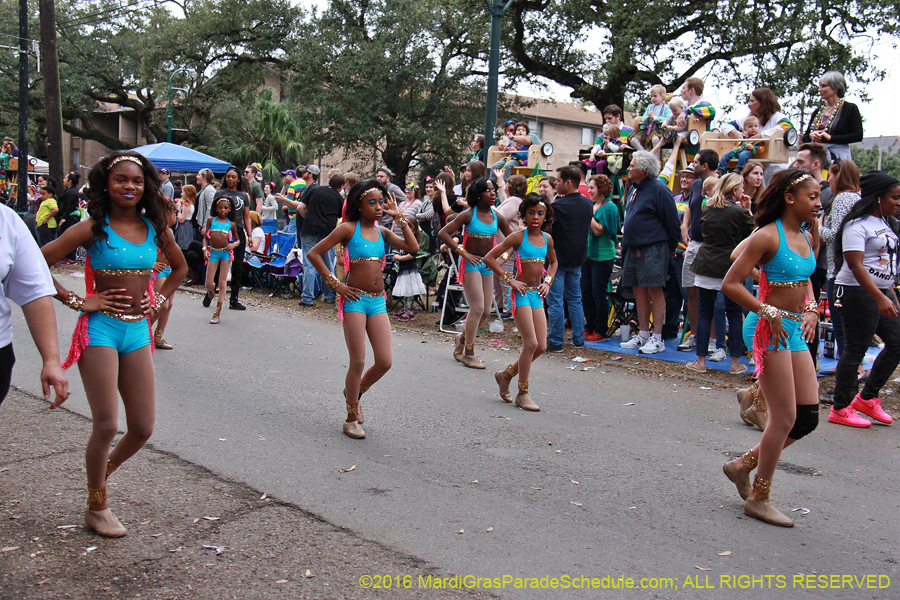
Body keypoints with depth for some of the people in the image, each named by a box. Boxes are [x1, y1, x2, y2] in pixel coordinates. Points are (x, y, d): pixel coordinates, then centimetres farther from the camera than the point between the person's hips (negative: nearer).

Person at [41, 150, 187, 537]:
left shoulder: (155, 229, 7)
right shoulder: (93, 228, -6)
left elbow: (180, 268, 25)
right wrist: (77, 302, -10)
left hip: (138, 331, 5)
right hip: (100, 329, -5)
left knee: (143, 428, 4)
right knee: (106, 425, -6)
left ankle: (102, 473, 35)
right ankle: (96, 507, 17)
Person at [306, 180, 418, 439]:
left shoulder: (382, 231, 12)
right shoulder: (349, 228, -3)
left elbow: (413, 247, 1)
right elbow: (314, 254, -5)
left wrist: (399, 217, 2)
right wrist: (335, 284, -8)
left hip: (378, 301, 5)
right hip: (355, 299, -5)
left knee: (385, 362, 0)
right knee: (358, 362, -3)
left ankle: (355, 392, 29)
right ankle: (351, 418, 13)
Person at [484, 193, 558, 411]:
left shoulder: (547, 238, 9)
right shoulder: (518, 237, -7)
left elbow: (553, 262, 29)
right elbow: (489, 258, -8)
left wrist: (548, 282, 12)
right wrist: (509, 280, -11)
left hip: (537, 295, 6)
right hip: (521, 293, -6)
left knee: (541, 346, 4)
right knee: (530, 343, -12)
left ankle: (507, 374, 25)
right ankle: (522, 394, 1)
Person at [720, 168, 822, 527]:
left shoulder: (807, 239, 11)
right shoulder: (768, 236, -14)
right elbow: (730, 284, -18)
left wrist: (811, 310, 9)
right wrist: (769, 313, -19)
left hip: (795, 330, 8)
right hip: (769, 331, -8)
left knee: (808, 416, 8)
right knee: (785, 418, -4)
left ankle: (743, 465, 24)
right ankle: (759, 498, 12)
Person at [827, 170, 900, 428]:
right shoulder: (858, 225, -14)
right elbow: (856, 265, -22)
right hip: (858, 293, -9)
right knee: (855, 351, -4)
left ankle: (867, 397, 21)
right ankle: (840, 409, 7)